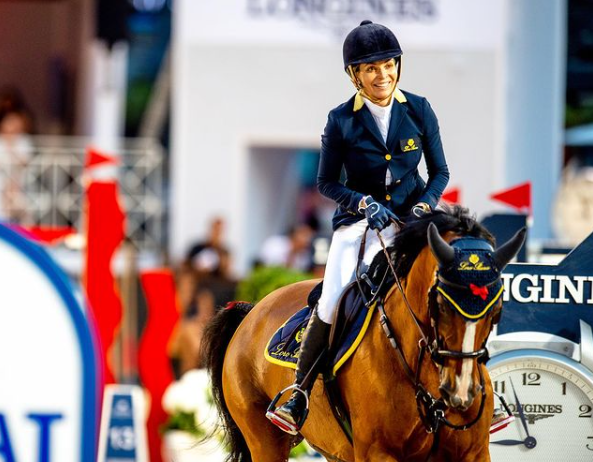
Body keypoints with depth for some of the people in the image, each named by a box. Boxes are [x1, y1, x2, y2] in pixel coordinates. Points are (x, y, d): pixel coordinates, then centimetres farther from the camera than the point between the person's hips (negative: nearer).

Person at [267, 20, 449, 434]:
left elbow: (440, 172, 8)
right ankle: (298, 398, -7)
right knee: (332, 305, -19)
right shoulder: (342, 121, -2)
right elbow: (326, 182, 3)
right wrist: (364, 204, -13)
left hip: (413, 218, 1)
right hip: (358, 223, -1)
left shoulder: (419, 111, 2)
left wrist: (424, 205, -11)